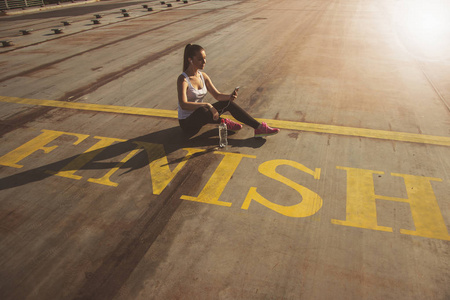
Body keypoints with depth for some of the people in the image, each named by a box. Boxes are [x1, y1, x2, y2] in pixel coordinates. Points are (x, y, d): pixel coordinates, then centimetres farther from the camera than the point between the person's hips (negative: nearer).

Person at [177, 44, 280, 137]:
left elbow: (217, 95, 4)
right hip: (187, 123, -7)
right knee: (201, 110, -41)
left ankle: (259, 128, -8)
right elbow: (183, 105, -33)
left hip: (199, 117, 7)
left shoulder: (203, 76, 2)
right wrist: (207, 105, -38)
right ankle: (223, 122, -9)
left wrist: (229, 96, -16)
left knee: (228, 103, -7)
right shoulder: (183, 79, -20)